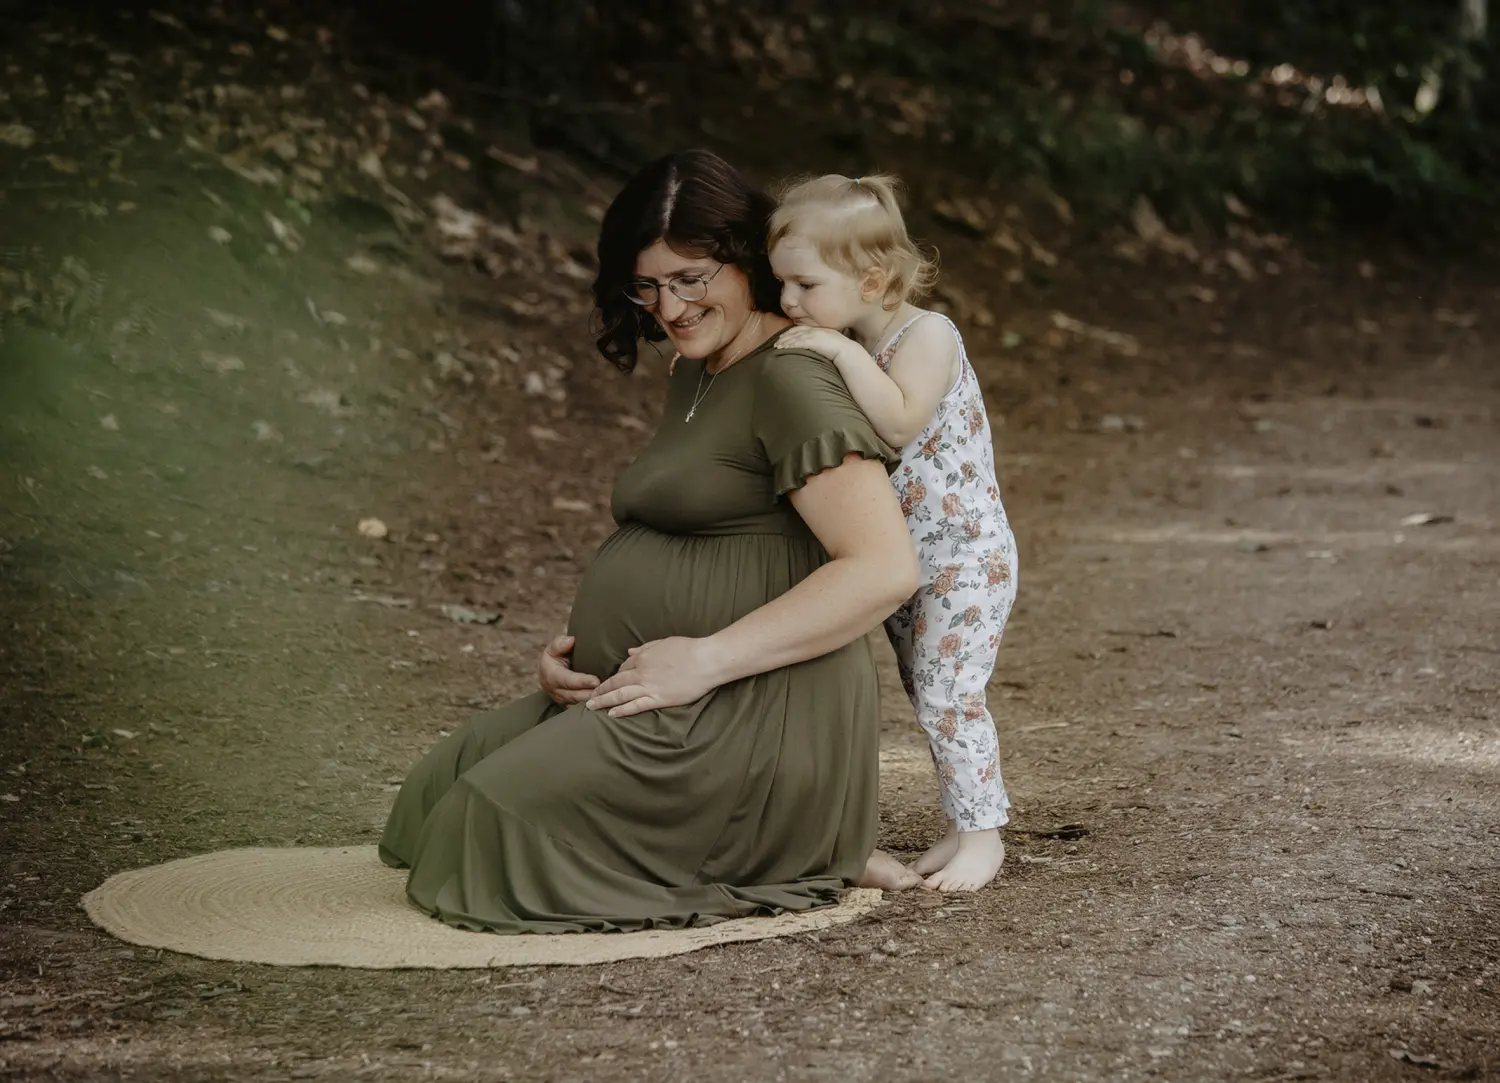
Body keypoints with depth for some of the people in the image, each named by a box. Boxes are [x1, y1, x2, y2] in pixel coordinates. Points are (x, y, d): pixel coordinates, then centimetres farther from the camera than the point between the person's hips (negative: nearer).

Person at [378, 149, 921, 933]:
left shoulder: (792, 382, -13)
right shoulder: (695, 377, 20)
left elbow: (885, 569, -22)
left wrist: (707, 660, -22)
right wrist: (578, 648, 7)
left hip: (755, 716, -11)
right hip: (660, 702, 11)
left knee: (502, 818, -21)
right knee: (441, 789, 5)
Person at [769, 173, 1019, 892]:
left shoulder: (927, 335, -19)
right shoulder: (841, 347, 5)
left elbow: (900, 422, -33)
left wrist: (843, 352, -32)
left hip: (965, 555, -8)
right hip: (900, 563, 8)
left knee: (948, 695, -11)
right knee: (930, 698, 12)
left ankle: (982, 835, -3)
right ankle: (964, 828, 20)